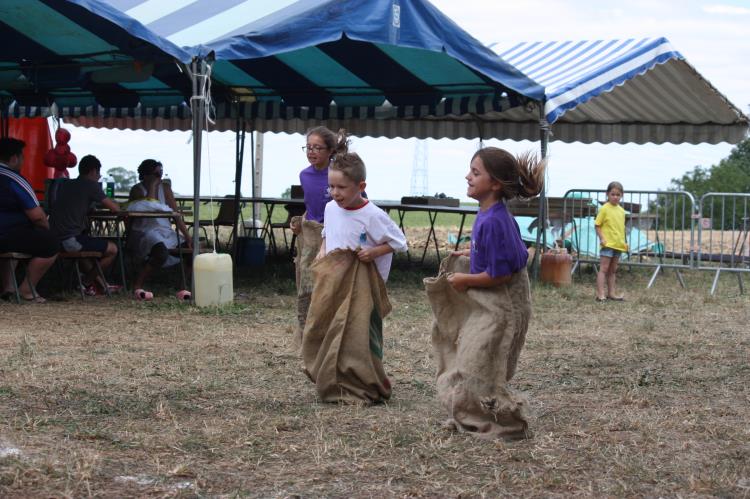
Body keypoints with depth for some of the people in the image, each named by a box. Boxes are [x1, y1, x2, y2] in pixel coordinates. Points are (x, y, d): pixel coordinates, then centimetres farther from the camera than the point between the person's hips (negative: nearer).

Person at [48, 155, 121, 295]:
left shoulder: (64, 185, 18)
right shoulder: (91, 185, -3)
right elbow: (115, 208, -1)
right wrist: (116, 206, 23)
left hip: (56, 240, 8)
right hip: (71, 240, -8)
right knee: (112, 249, 7)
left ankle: (99, 283, 31)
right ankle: (86, 282, 13)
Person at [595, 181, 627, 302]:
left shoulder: (621, 210, 11)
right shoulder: (604, 209, -8)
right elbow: (597, 225, -7)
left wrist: (624, 242, 11)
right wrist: (602, 238, -17)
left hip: (618, 245, 7)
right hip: (607, 244, -7)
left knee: (612, 270, 13)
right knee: (604, 268, -8)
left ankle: (611, 292, 19)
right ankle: (600, 294, -10)